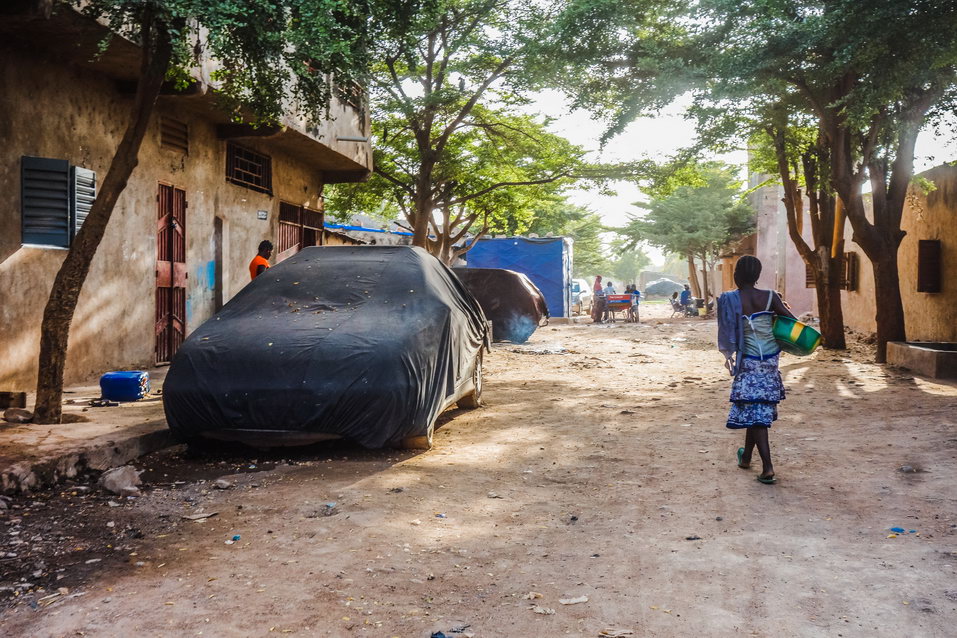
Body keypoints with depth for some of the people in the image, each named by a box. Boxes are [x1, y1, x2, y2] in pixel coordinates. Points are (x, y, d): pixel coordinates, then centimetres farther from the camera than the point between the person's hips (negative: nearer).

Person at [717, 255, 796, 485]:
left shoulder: (730, 301, -9)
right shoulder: (770, 297, -4)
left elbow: (727, 332, -4)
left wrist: (728, 354, 12)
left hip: (749, 362, -3)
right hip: (771, 360, 4)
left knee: (755, 413, 0)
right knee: (758, 411, 18)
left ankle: (768, 469, -8)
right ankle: (746, 457, 35)